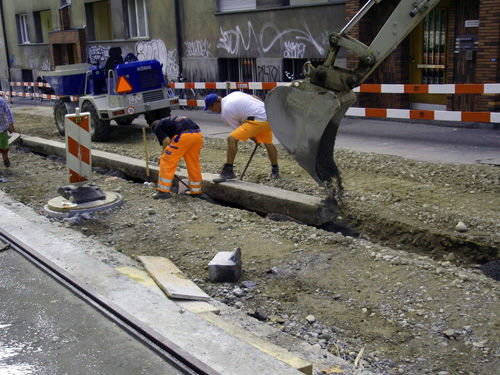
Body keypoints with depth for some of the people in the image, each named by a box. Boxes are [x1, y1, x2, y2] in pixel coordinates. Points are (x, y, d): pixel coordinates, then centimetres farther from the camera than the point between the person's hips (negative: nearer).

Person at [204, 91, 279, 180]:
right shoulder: (234, 94, 20)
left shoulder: (225, 112, -2)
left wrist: (255, 139, 10)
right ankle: (275, 171, 34)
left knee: (232, 139, -7)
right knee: (268, 143, 24)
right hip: (268, 115, 9)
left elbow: (238, 128, 2)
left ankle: (228, 171, -5)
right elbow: (257, 98, 20)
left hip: (257, 120, -9)